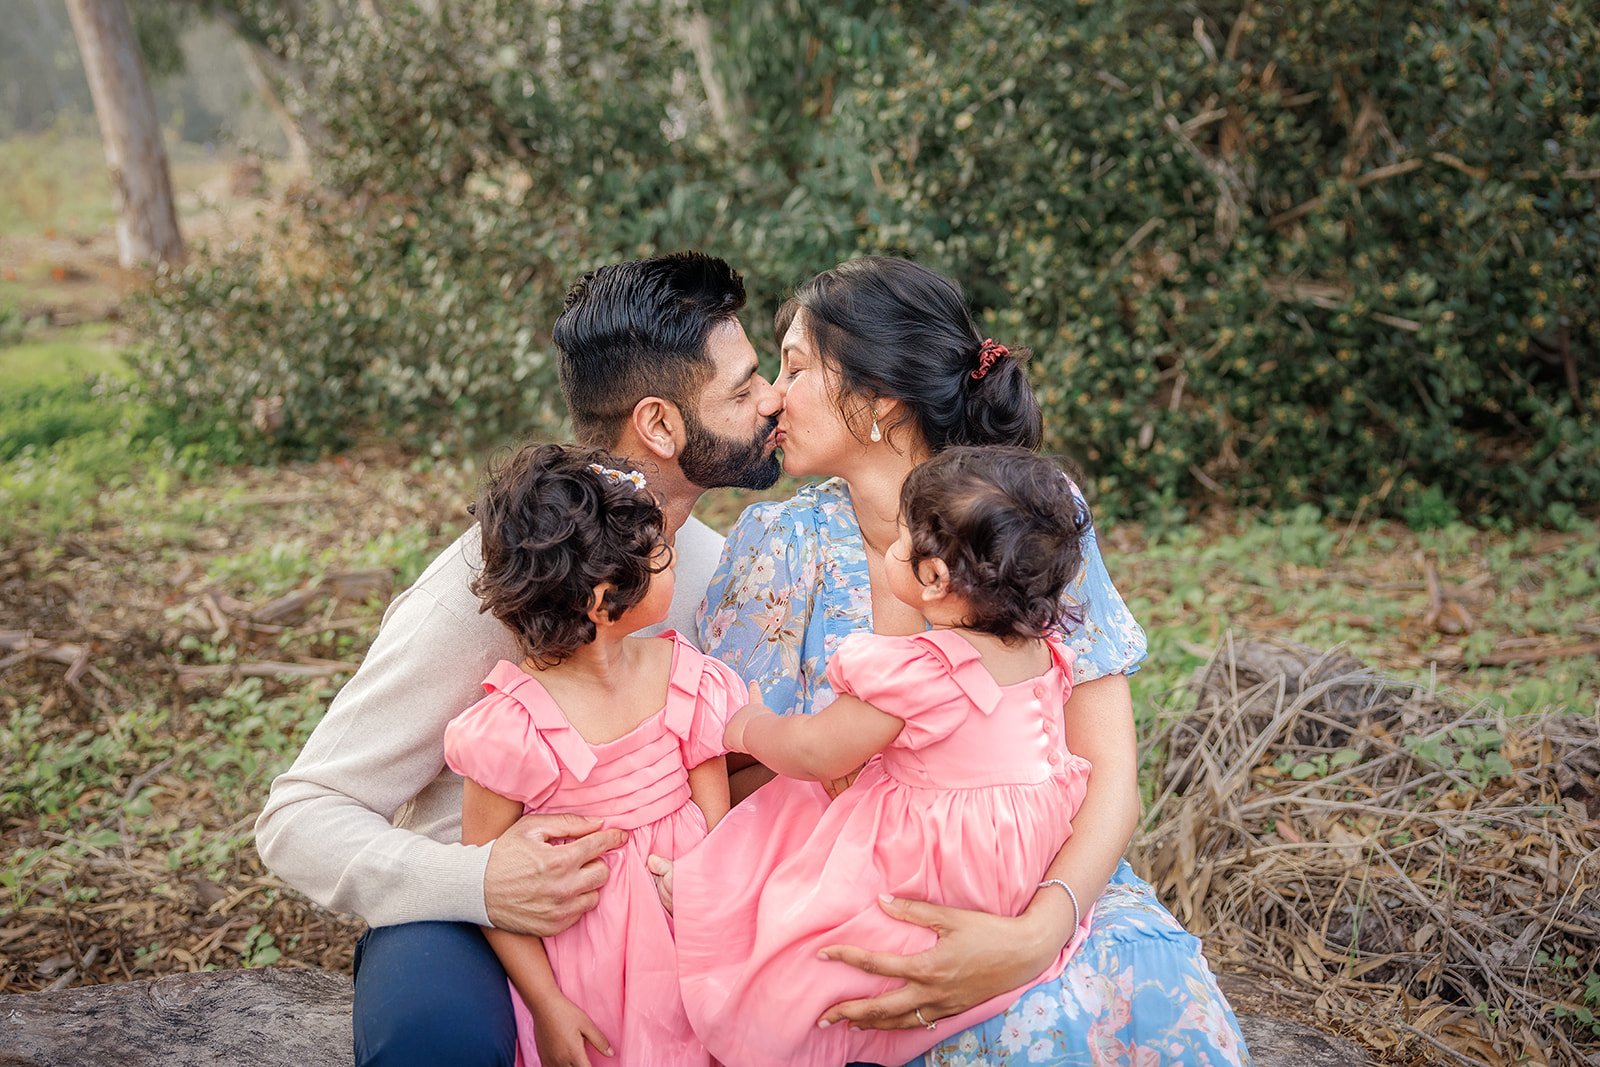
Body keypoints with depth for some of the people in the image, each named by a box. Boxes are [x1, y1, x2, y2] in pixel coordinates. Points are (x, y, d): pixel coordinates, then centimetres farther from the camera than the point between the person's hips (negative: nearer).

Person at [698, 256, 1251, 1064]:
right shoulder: (780, 544, -5)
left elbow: (1109, 775, -11)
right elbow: (733, 777, -2)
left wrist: (1034, 935, -29)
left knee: (1152, 989, -27)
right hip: (841, 895, -1)